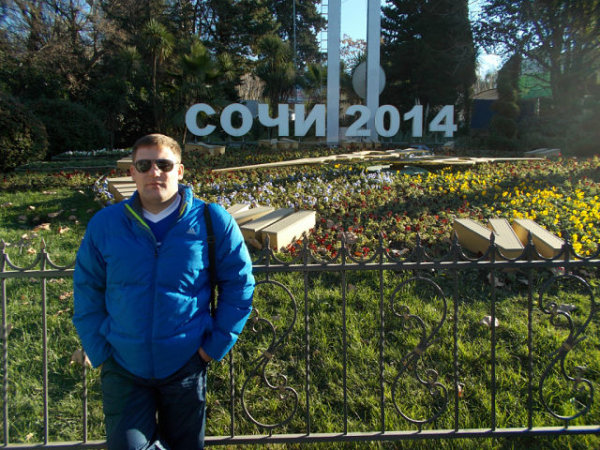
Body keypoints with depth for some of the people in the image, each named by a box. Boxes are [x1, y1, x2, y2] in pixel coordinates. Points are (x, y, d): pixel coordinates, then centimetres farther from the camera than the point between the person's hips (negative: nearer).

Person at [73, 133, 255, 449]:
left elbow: (239, 283, -2)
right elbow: (87, 290, 5)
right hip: (124, 368, 1)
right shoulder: (104, 225, -4)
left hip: (186, 367, 0)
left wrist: (216, 344, -4)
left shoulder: (212, 221, -9)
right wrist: (100, 352, -1)